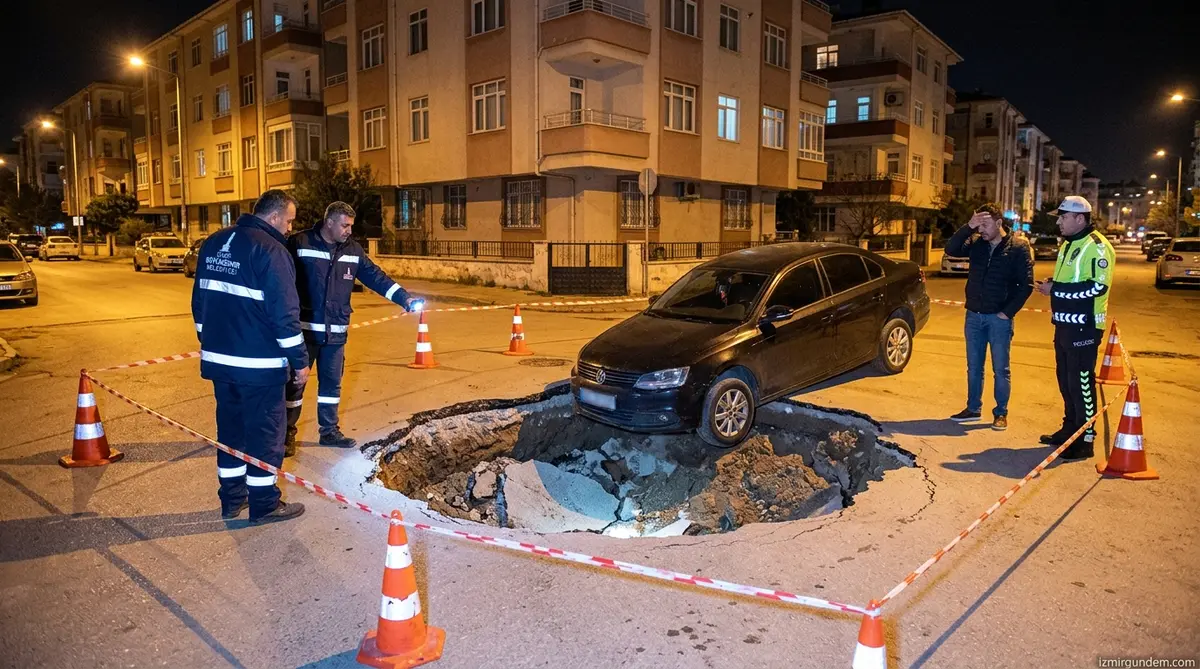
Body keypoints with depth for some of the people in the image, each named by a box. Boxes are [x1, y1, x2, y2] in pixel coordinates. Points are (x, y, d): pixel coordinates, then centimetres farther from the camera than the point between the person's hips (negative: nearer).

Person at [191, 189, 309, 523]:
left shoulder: (214, 242, 11)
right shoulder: (271, 250, -16)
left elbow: (200, 298, 18)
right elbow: (284, 313, -19)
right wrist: (300, 360, -12)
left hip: (218, 358, 8)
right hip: (259, 364, -8)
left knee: (230, 426, 17)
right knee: (265, 431, 2)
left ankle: (232, 497, 26)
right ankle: (264, 504, 11)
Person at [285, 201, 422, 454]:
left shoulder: (353, 250, 7)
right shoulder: (300, 244, -9)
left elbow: (375, 276, 6)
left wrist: (405, 298, -4)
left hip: (336, 331, 5)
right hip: (304, 329, -5)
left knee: (332, 382, 14)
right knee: (296, 381, 5)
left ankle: (329, 431, 28)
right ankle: (287, 433, 19)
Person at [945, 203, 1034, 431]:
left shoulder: (1018, 248, -7)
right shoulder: (976, 243, 4)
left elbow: (1026, 285, -8)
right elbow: (951, 249, -10)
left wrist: (1008, 312, -13)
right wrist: (968, 227, -19)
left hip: (999, 318, -4)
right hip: (974, 315, 4)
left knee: (1001, 369, 4)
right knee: (974, 366, 13)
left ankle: (1001, 413, 16)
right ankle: (973, 408, 25)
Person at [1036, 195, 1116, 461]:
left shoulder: (1096, 246, -14)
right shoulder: (1068, 244, 17)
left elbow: (1098, 286, -23)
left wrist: (1055, 289, -20)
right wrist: (1051, 285, 5)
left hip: (1084, 327, -10)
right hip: (1064, 324, 10)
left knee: (1081, 382, -5)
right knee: (1065, 379, 16)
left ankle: (1086, 439, 2)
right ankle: (1070, 429, 29)